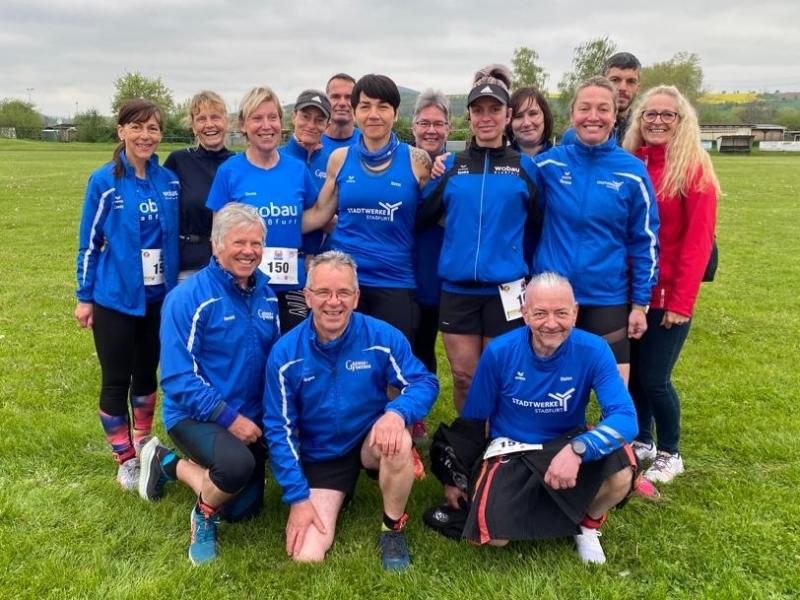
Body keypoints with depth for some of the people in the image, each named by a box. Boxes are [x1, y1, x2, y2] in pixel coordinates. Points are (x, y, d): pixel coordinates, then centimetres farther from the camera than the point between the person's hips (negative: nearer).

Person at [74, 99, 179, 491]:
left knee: (147, 371, 17)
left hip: (158, 296, 3)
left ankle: (143, 442, 37)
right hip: (115, 298, -3)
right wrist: (84, 297, -2)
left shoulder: (169, 181, 0)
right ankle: (125, 458, 21)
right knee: (116, 379, 6)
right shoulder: (104, 182, -9)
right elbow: (89, 242, -4)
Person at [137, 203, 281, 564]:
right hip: (195, 415, -7)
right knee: (237, 465, -37)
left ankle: (169, 464, 31)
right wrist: (230, 418, -25)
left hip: (249, 419, 7)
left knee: (244, 510, 12)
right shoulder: (188, 298, -18)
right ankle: (203, 516, -1)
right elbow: (178, 379, -21)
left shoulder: (266, 295, 2)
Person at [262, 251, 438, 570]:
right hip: (319, 457, 0)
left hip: (371, 442, 0)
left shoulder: (382, 336, -15)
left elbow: (424, 382, -12)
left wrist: (396, 412, -35)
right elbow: (279, 429, -9)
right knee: (307, 557, -13)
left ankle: (393, 529, -7)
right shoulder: (285, 353, -14)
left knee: (398, 441, -36)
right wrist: (298, 496, -13)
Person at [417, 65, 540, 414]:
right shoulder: (451, 165, 8)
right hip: (457, 288, 1)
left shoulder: (524, 166, 4)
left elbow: (540, 223, 4)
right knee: (464, 376, 8)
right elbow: (420, 219, 7)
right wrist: (432, 176, -3)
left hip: (505, 290, -1)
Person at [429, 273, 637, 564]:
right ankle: (527, 503, 16)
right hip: (511, 450, 0)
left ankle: (588, 523, 5)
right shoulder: (499, 352, -16)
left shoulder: (593, 350, -17)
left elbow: (625, 417, -26)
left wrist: (577, 449, -44)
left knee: (621, 472, -31)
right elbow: (472, 420, -2)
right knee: (493, 534, -21)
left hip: (567, 443, 0)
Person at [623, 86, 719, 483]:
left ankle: (669, 454, 24)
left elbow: (697, 242, -12)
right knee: (631, 372, 13)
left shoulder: (694, 169, -8)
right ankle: (641, 441, 35)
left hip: (666, 295, -4)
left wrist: (681, 301, -15)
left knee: (654, 378, 1)